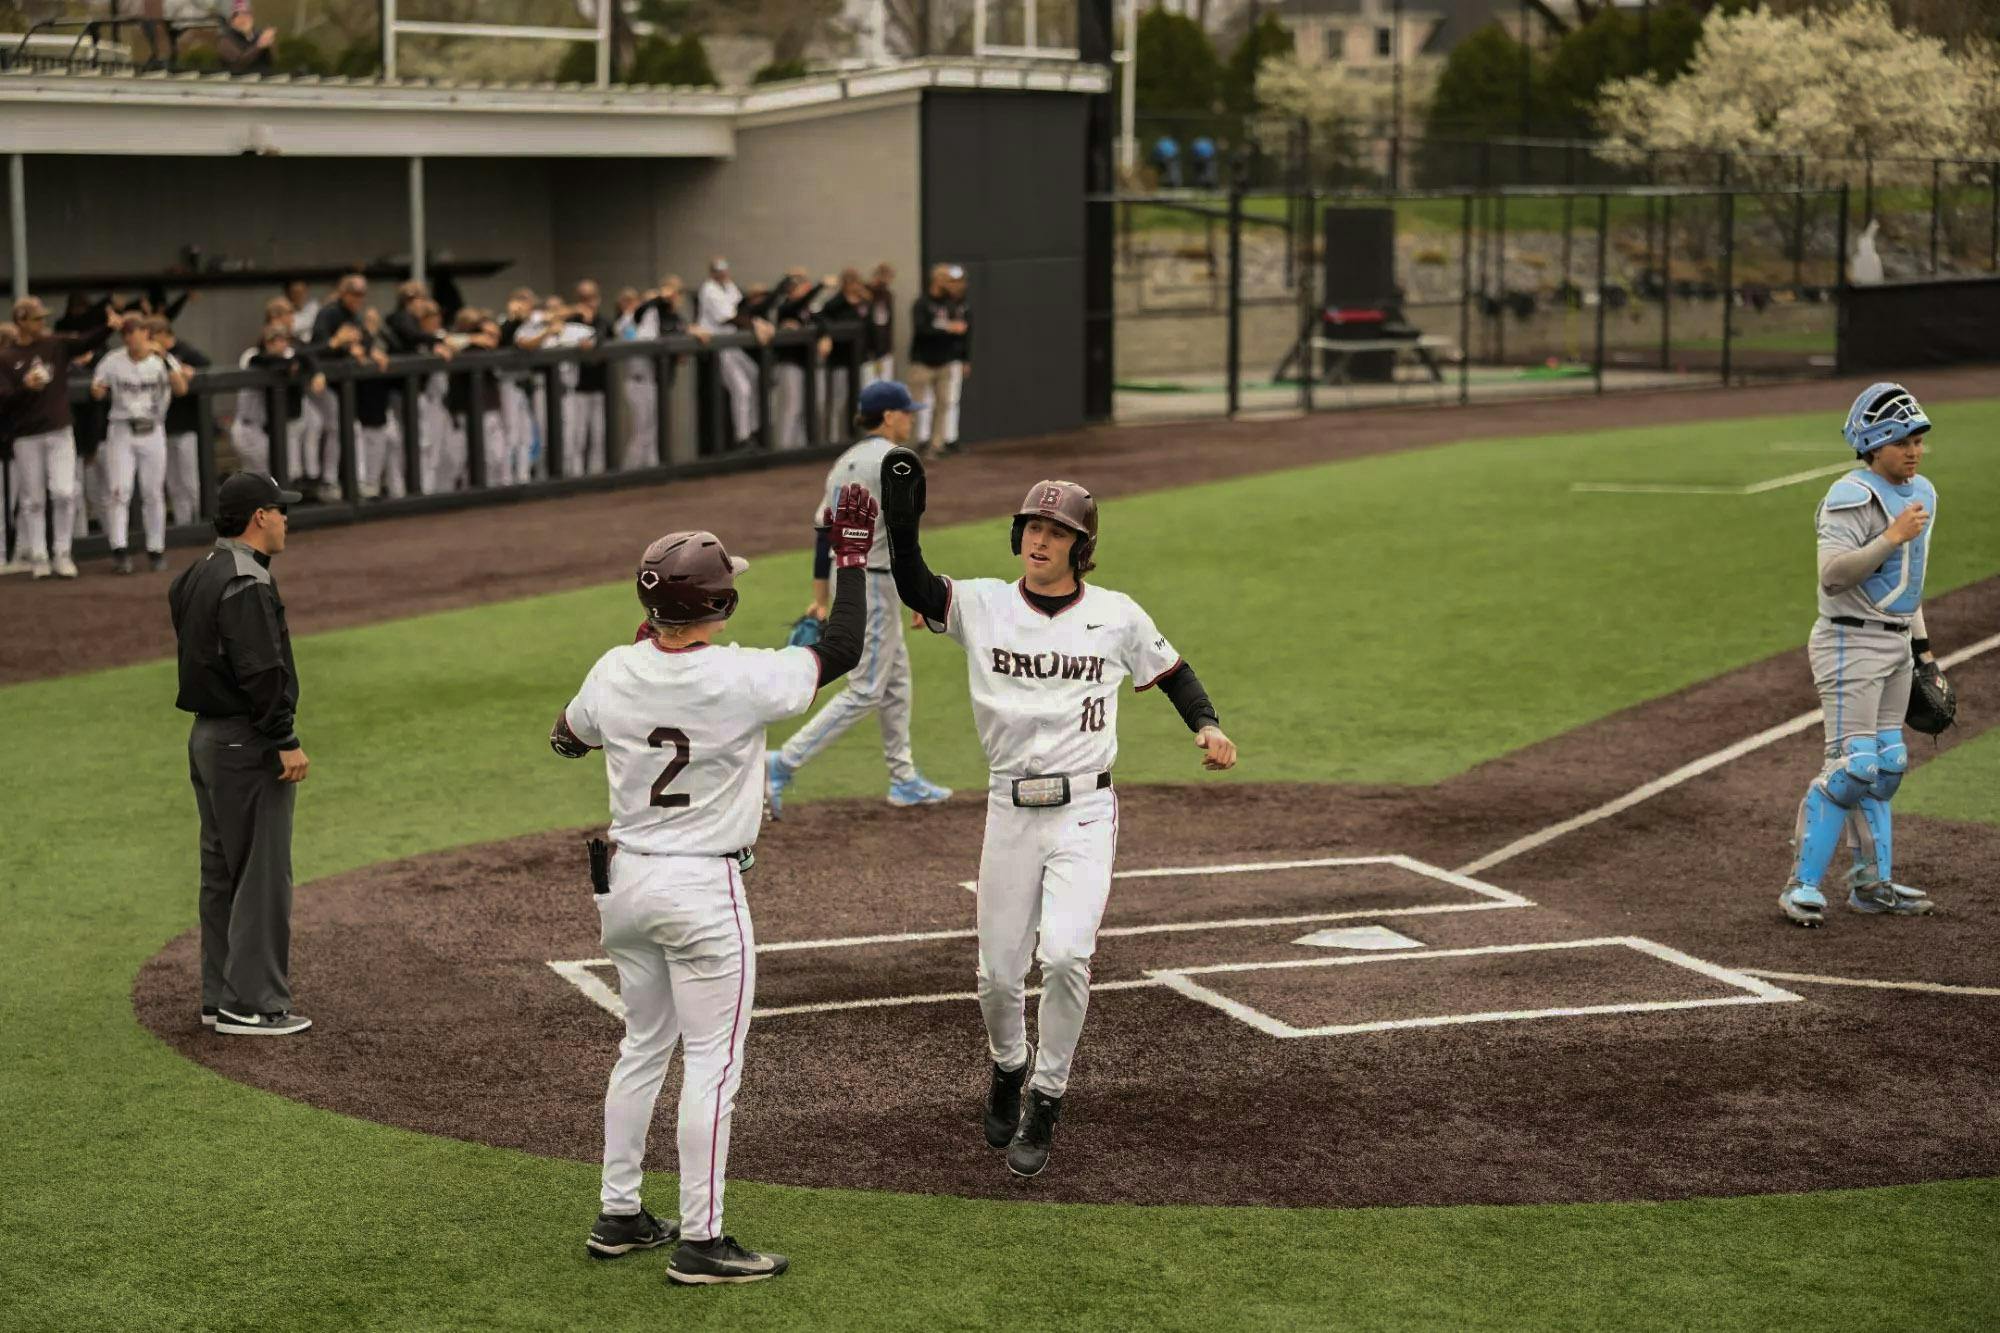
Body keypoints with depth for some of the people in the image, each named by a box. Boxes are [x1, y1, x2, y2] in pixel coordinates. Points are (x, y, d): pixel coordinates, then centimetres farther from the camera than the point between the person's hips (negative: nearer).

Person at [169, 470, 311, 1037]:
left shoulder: (194, 577, 13)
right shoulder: (246, 582, -18)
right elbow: (260, 672, -24)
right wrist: (286, 742, -21)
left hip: (206, 736, 10)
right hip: (247, 742, -10)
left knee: (221, 873, 14)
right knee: (262, 874, -5)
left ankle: (220, 997, 20)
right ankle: (252, 1004, -3)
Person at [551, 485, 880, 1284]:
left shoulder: (614, 673, -5)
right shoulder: (741, 679, -20)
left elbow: (565, 740, 16)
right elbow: (842, 651, -7)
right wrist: (852, 558, 3)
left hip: (625, 880, 6)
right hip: (703, 890, -6)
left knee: (644, 1045, 20)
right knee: (712, 1062, 1)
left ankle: (618, 1217, 26)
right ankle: (699, 1242, 3)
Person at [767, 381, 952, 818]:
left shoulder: (845, 462, 11)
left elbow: (823, 533, 13)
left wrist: (820, 598, 16)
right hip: (873, 583, -9)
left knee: (895, 677, 18)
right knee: (865, 691, -5)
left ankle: (904, 780, 24)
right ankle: (784, 764, -11)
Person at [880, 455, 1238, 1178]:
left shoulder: (1117, 615, 1)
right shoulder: (982, 605, 1)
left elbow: (1172, 672, 12)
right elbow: (913, 588, -14)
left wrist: (1207, 727, -6)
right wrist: (902, 517, -27)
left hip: (1085, 811, -2)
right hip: (1010, 811, 2)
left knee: (1064, 955, -20)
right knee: (998, 972, 6)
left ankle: (1044, 1106, -2)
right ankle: (1007, 1071, 38)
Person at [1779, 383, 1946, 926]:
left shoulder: (1920, 493, 12)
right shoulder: (1852, 497, -17)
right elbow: (1832, 574, -28)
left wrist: (1923, 649, 22)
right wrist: (1891, 537, -32)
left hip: (1896, 645, 9)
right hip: (1851, 643, -9)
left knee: (1886, 767, 12)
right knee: (1852, 767, -12)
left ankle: (1873, 882, 20)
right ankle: (1803, 884, -4)